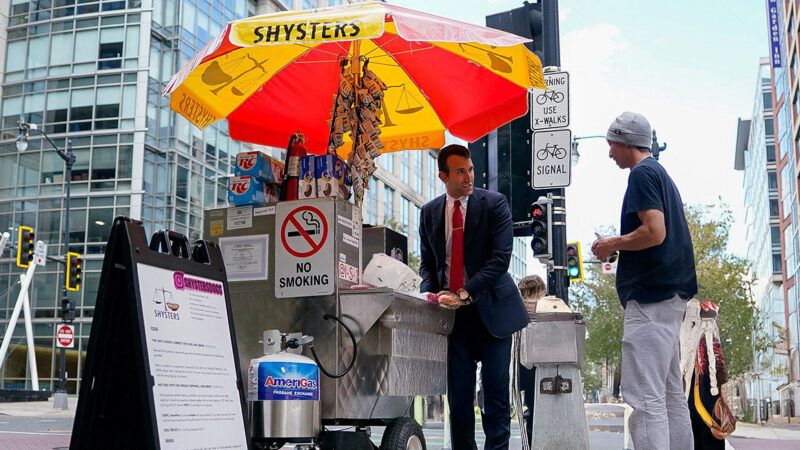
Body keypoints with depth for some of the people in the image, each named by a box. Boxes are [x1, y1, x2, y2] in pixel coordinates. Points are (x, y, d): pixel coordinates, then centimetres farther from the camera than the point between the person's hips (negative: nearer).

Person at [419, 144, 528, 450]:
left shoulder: (494, 204, -3)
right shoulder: (429, 212, 8)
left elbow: (500, 258, -11)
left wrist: (465, 294, -19)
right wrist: (430, 293, -6)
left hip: (491, 308, -3)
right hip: (451, 313, 3)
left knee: (496, 390, -1)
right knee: (458, 393, 4)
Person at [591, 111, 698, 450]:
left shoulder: (642, 174, -10)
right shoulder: (661, 174, 20)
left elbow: (654, 232, -21)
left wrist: (612, 243, -7)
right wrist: (618, 248, 16)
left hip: (650, 296, -11)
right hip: (669, 295, 11)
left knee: (646, 398, -12)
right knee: (670, 394, 13)